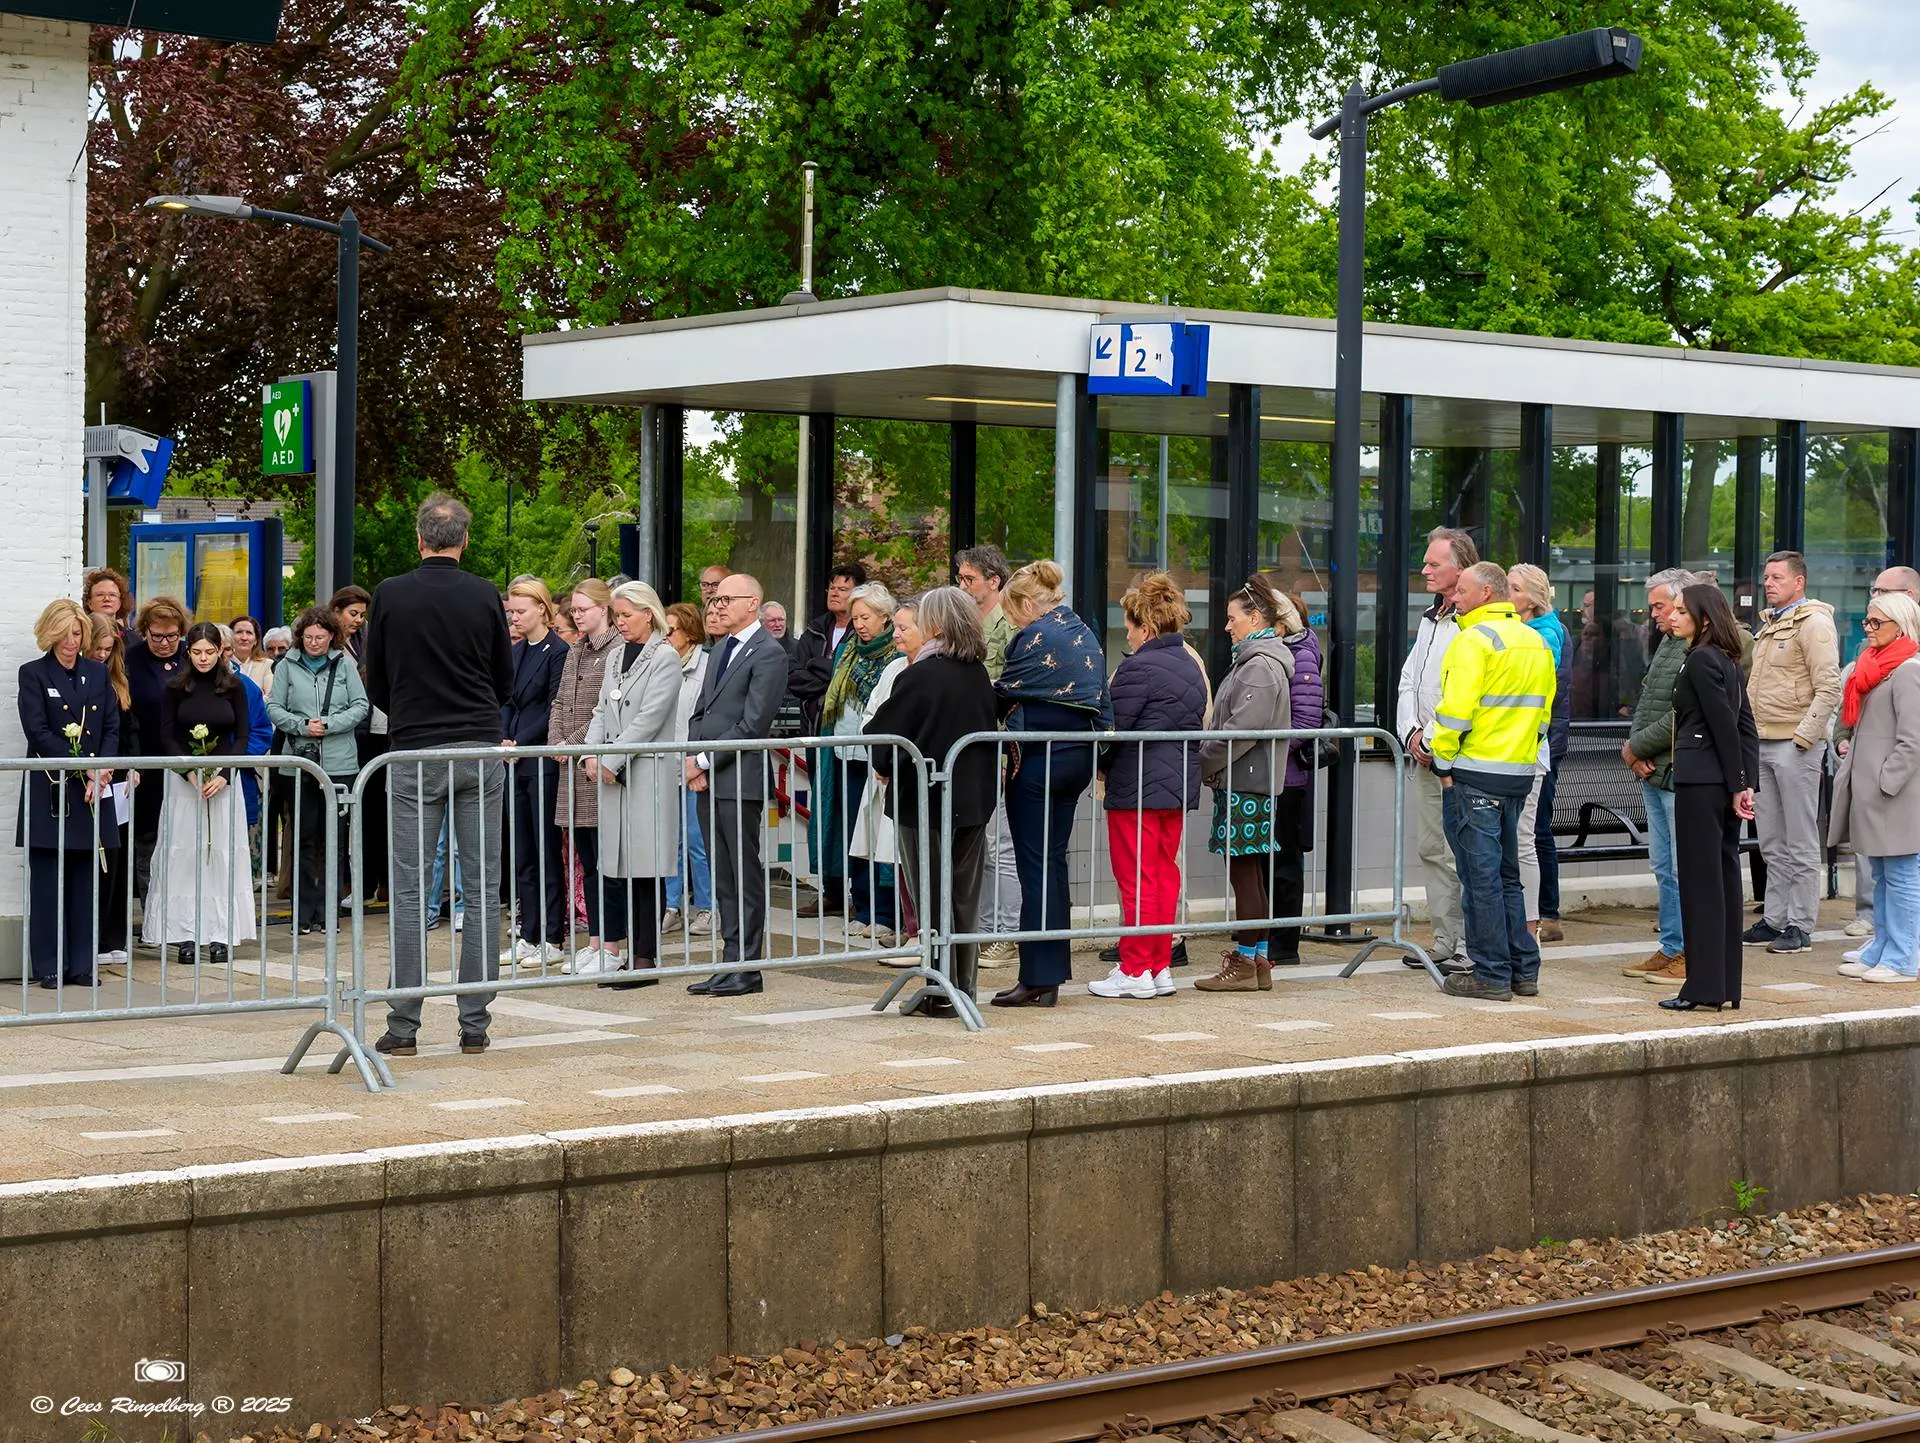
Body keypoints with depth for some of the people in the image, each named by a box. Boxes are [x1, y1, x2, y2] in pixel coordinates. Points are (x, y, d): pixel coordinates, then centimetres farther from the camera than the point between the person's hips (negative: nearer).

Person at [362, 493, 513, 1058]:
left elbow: (375, 683, 6)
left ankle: (403, 1025, 0)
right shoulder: (485, 596, 1)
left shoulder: (391, 595, -2)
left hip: (415, 755, -1)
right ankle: (474, 1024, 5)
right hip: (481, 752, 1)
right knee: (483, 889, 5)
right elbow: (506, 682, 9)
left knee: (410, 892, 1)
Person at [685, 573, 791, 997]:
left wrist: (704, 761, -13)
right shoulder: (722, 648, 18)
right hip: (707, 780, 9)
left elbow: (752, 724, -15)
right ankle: (730, 963, 15)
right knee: (722, 879, 10)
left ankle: (745, 967, 1)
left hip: (739, 779, -9)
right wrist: (693, 762, 3)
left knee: (745, 877, -3)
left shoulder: (768, 654, -10)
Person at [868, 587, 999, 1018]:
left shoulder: (920, 676, -17)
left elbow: (885, 732, -12)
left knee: (932, 898, 2)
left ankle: (941, 993, 5)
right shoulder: (979, 675, 3)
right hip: (973, 800, 6)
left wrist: (884, 765, 7)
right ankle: (963, 986, 18)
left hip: (924, 800, -6)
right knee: (965, 897, 12)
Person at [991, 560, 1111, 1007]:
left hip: (1038, 758, -8)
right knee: (1054, 861, 13)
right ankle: (1053, 972, 15)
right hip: (1078, 756, 8)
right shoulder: (1085, 634, 13)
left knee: (1035, 865, -4)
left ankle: (1037, 978, -3)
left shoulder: (1036, 637, -13)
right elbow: (1101, 701, 17)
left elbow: (1003, 693, -7)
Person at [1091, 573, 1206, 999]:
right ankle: (1160, 967, 15)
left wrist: (1102, 767, 4)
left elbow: (1113, 727, -15)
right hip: (1180, 787, 8)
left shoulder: (1139, 667, -14)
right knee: (1164, 876, 12)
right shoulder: (1190, 667, 12)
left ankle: (1135, 970, 2)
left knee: (1137, 880, -2)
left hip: (1137, 787, -8)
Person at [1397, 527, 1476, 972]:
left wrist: (1432, 740, -15)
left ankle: (1471, 950, -3)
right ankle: (1445, 942, 20)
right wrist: (1411, 734, 4)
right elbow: (1409, 681, 18)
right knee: (1433, 850, 12)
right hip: (1425, 757, 9)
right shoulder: (1430, 619, 17)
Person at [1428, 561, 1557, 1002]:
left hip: (1475, 773, -8)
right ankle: (1523, 969, 18)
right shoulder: (1535, 641, 14)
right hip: (1520, 772, 8)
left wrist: (1443, 762, -9)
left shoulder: (1475, 639, -12)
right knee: (1506, 874, 16)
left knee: (1481, 875, -3)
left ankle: (1491, 974, -1)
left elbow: (1456, 709, -19)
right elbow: (1544, 710, 18)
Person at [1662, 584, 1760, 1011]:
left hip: (1700, 780, -9)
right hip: (1725, 781, 9)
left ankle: (1704, 987, -4)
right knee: (1725, 877, 11)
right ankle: (1727, 985, 15)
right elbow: (1745, 725, 13)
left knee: (1700, 880, -5)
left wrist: (1737, 786, -13)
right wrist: (1746, 783, 10)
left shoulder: (1700, 660, -12)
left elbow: (1724, 725, -16)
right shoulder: (1727, 661, 15)